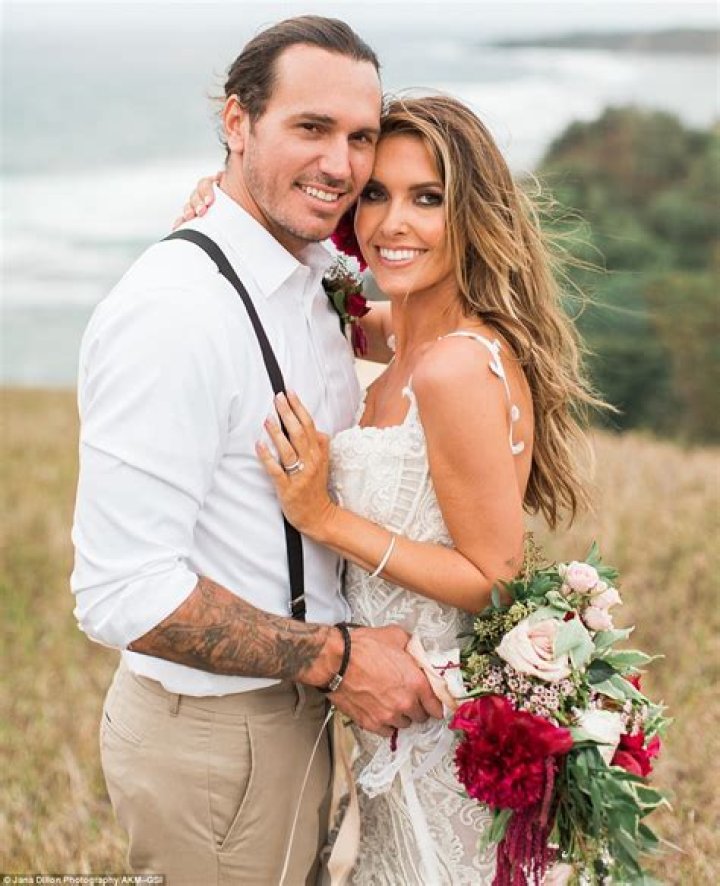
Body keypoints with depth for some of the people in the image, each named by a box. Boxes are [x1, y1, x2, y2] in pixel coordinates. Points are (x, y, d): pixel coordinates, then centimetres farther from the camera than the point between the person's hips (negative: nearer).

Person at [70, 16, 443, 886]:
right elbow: (121, 592, -28)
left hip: (296, 707, 9)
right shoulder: (173, 311, -24)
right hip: (216, 737, -9)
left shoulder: (309, 285, 6)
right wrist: (335, 658, -22)